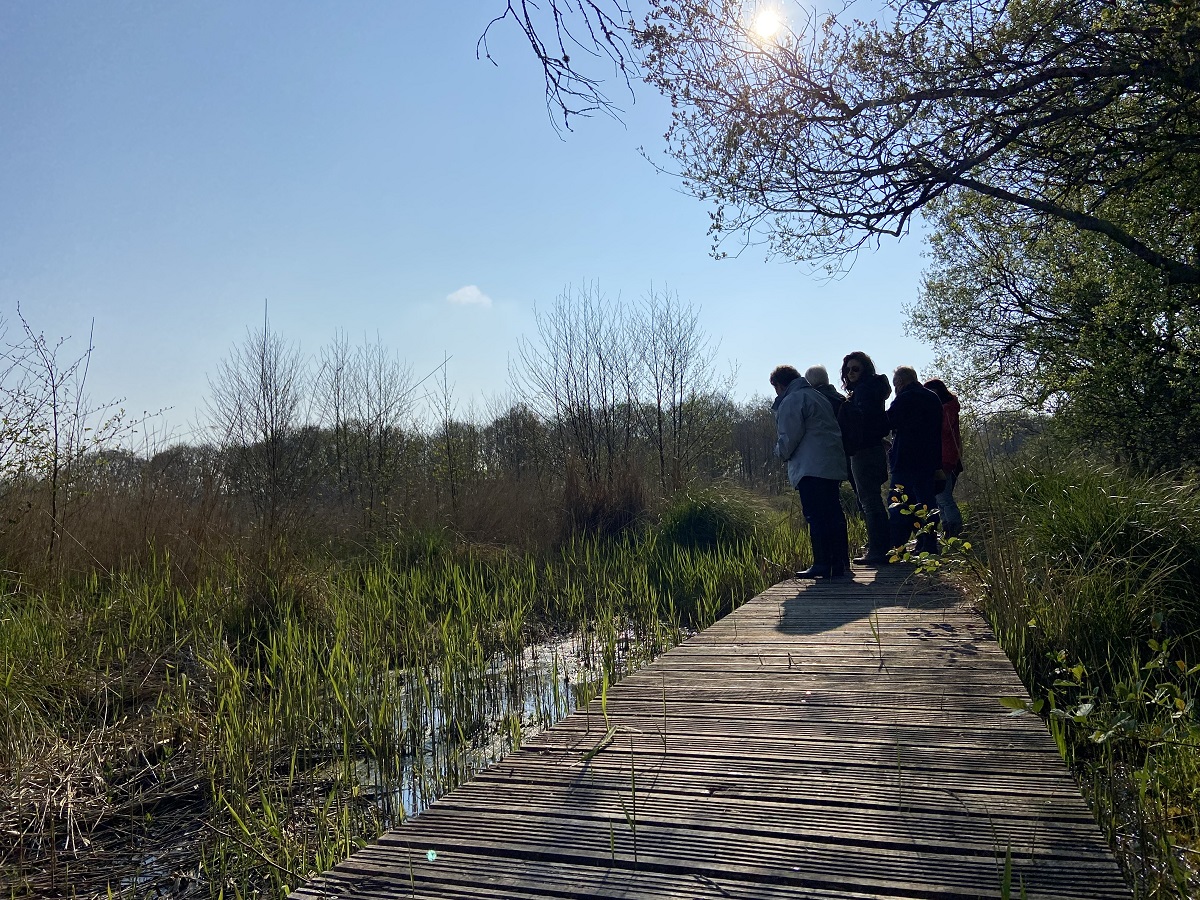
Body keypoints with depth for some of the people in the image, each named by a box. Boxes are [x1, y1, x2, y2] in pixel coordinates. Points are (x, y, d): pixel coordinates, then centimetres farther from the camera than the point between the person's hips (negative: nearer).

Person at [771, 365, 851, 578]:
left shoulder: (791, 401, -5)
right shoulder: (816, 397, 24)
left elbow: (790, 437, -13)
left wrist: (781, 452, 8)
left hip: (811, 468, -9)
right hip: (833, 466, 9)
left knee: (816, 517, -8)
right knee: (834, 515, 11)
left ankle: (822, 564, -8)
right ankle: (840, 563, 14)